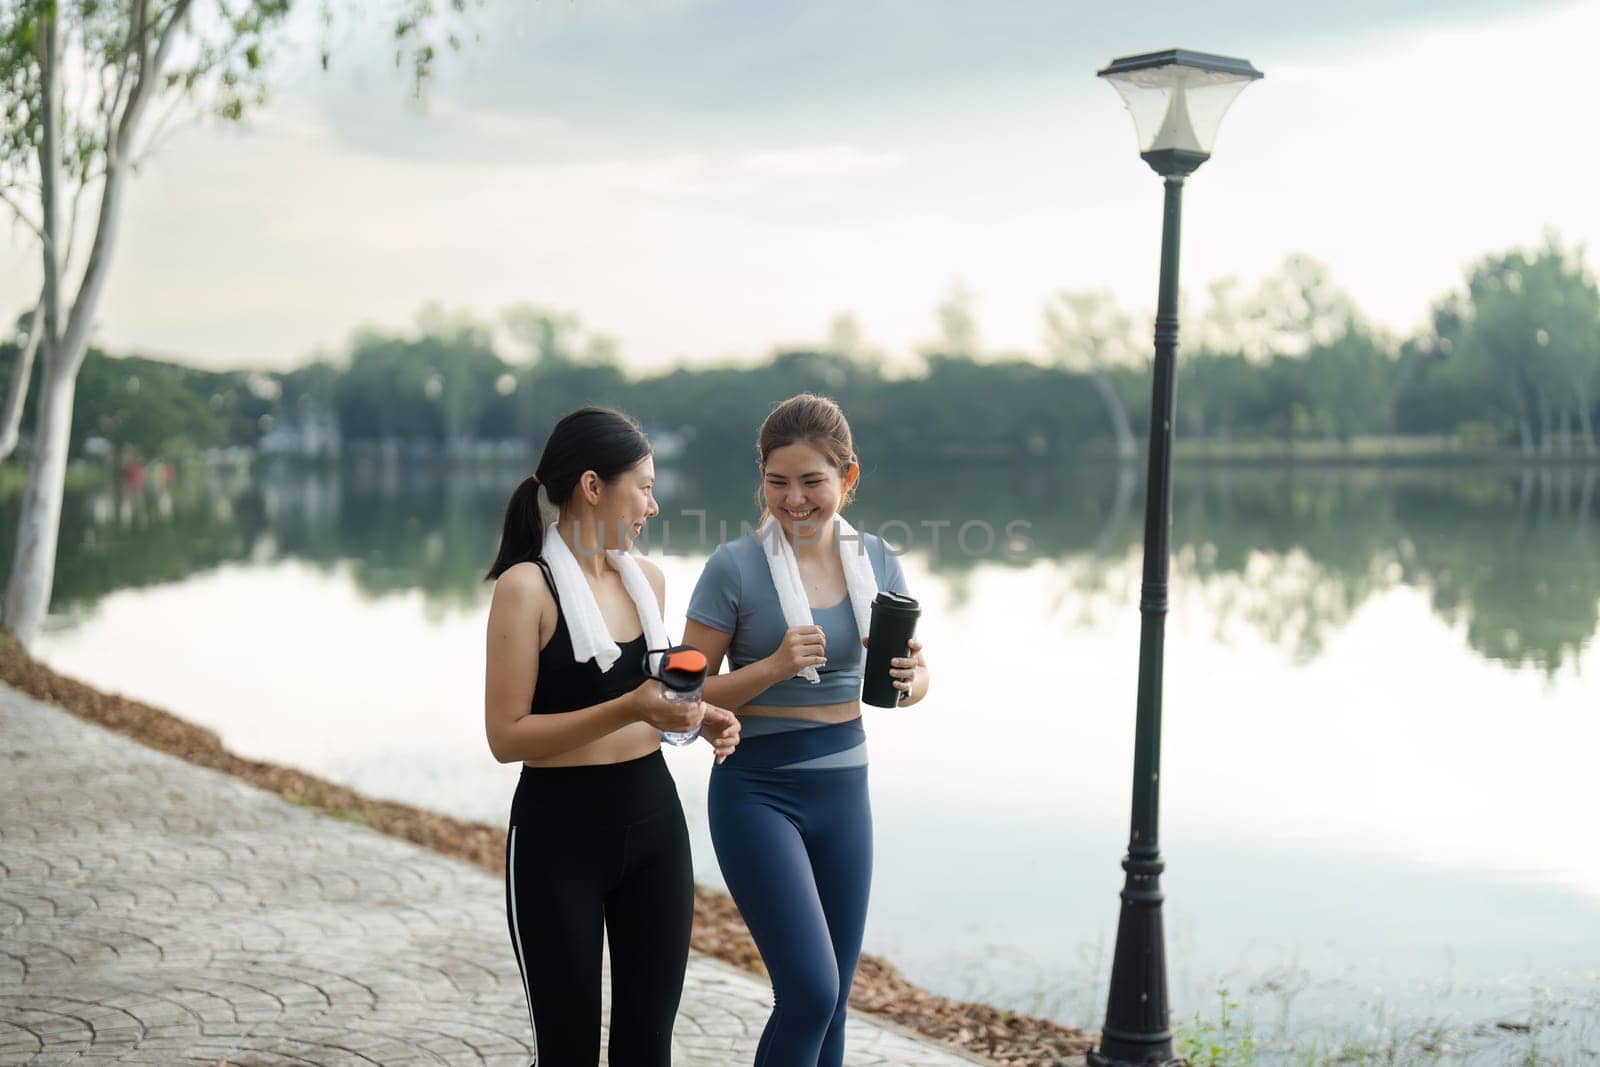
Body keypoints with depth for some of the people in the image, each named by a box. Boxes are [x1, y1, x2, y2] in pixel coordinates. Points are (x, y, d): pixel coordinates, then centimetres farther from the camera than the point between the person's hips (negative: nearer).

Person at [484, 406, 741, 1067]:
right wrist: (629, 708, -24)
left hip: (653, 819, 6)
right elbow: (506, 736, -16)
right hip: (560, 833, -6)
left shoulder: (647, 579, 8)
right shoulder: (528, 586, -12)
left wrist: (698, 716, 1)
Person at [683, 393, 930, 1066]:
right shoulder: (734, 568, -11)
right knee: (810, 990, -13)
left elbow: (915, 676, 11)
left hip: (844, 785, 5)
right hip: (757, 789, -5)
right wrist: (773, 667, -23)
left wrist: (909, 680, -13)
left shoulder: (876, 562, 3)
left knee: (829, 999, 11)